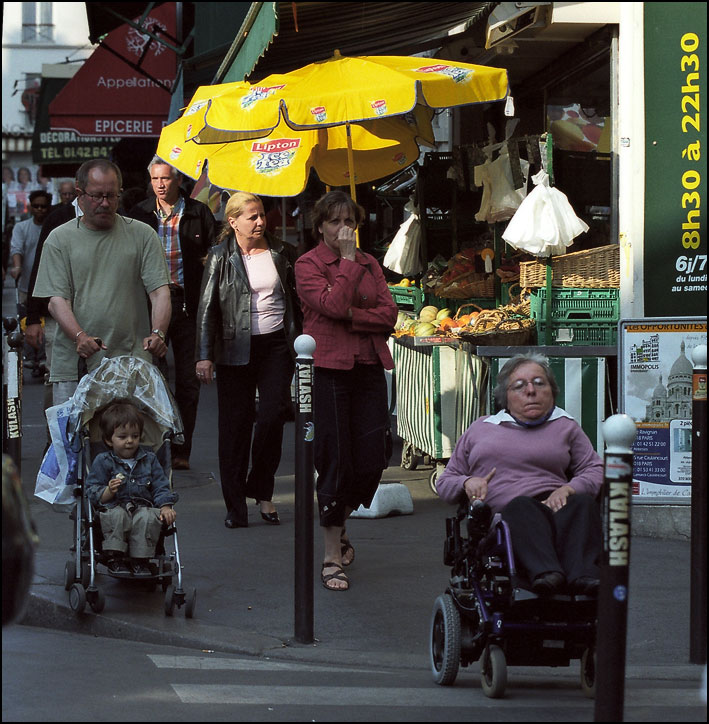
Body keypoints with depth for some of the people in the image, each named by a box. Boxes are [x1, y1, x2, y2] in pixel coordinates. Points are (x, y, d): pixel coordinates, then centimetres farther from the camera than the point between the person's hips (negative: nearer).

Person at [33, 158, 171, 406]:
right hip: (73, 365, 0)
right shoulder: (59, 239, 8)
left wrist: (157, 333, -17)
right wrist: (79, 336, -19)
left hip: (131, 365, 0)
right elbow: (57, 299, 0)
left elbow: (160, 291, 2)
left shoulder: (142, 235, 9)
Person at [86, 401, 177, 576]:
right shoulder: (103, 462, 7)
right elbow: (92, 494, 2)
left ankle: (140, 561, -24)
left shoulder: (149, 459, 15)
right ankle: (115, 559, -25)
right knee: (117, 516, -36)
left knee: (148, 517, -33)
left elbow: (161, 488, 13)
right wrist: (109, 491, -19)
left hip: (143, 507, 1)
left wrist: (166, 507, -6)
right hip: (114, 507, -1)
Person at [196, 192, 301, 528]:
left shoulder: (281, 252, 7)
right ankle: (235, 506, 6)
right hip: (236, 347, -2)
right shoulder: (221, 257, -1)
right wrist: (204, 356, -9)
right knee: (236, 423, 1)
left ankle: (262, 491, 12)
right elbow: (207, 308, -3)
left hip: (277, 346, 2)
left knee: (272, 416, -7)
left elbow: (297, 300, 15)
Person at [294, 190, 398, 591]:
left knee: (371, 461, 2)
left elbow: (389, 313, 2)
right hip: (329, 370, -5)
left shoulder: (370, 263, 15)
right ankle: (333, 556, 7)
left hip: (369, 368, 5)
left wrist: (351, 316, -10)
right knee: (336, 461, -3)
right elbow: (333, 304, -17)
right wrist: (348, 260, -10)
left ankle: (339, 526, 30)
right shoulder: (308, 264, 0)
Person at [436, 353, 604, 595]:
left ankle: (583, 573, -60)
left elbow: (596, 470, 15)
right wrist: (467, 482, 4)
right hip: (501, 515, -1)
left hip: (555, 510, 1)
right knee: (521, 506, -38)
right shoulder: (481, 428, 29)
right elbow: (445, 482, 28)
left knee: (582, 503, -34)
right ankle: (544, 572, -65)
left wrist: (569, 489, -7)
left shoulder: (565, 427, 27)